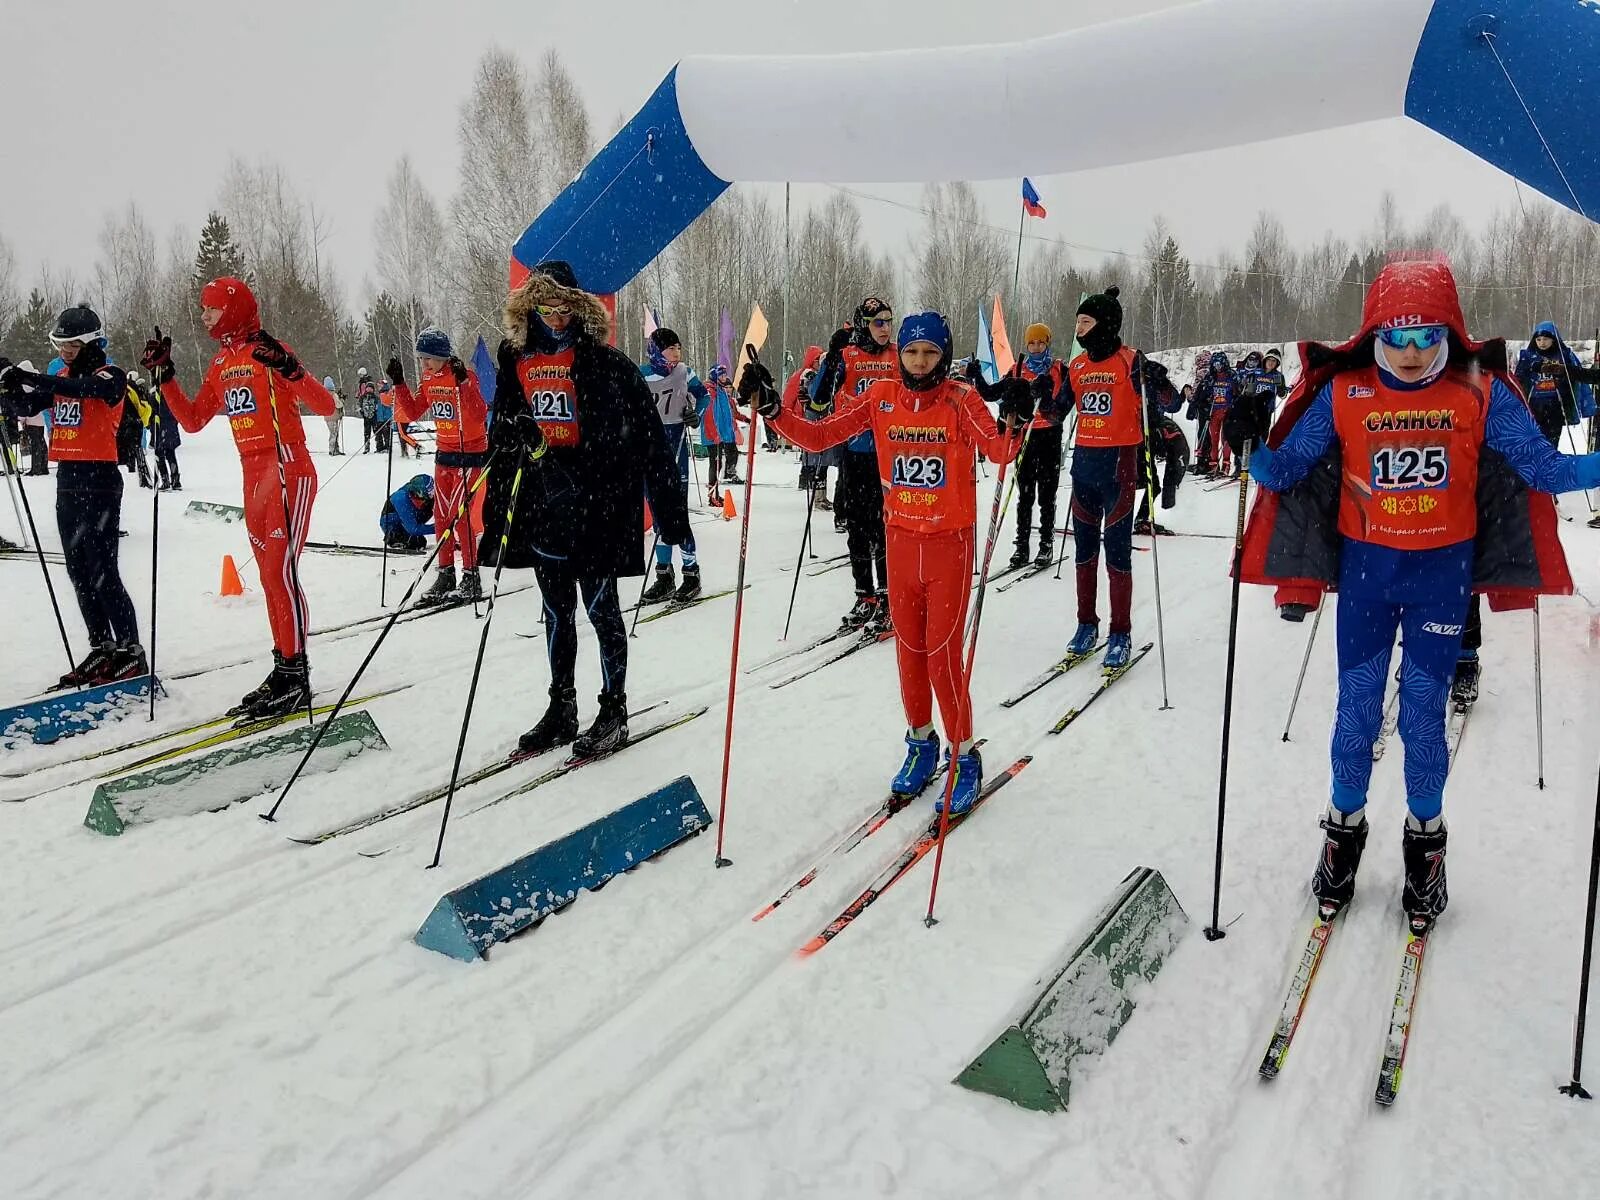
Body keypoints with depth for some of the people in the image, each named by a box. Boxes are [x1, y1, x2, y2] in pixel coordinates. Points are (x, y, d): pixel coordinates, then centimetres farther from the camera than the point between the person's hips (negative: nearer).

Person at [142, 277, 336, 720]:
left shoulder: (268, 351, -8)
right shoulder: (222, 363, 15)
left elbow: (324, 406, -16)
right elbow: (193, 420, 20)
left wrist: (287, 367, -29)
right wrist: (163, 374, 13)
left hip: (288, 471, -8)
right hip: (254, 476, 8)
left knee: (280, 571, -12)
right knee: (270, 575, 9)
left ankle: (296, 677, -7)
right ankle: (284, 669, 15)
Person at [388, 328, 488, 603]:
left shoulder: (465, 377, -16)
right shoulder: (429, 381, 6)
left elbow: (479, 416, -28)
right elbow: (412, 413, 10)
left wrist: (462, 383, -37)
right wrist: (399, 383, 2)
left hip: (471, 453, -7)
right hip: (444, 452, 7)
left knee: (460, 514, -10)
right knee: (442, 515, 6)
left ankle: (471, 578, -3)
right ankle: (446, 575, 14)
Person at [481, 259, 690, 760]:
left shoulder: (607, 364, -5)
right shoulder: (516, 364, 9)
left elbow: (649, 441, -8)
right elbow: (502, 444, 14)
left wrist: (669, 510, -11)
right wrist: (494, 517, 13)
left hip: (597, 504, -5)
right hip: (541, 506, 5)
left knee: (601, 609, 1)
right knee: (557, 611, 13)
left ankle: (613, 710, 15)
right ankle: (561, 710, 25)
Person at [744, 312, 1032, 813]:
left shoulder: (960, 399, -10)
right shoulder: (880, 396, -1)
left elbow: (998, 451, -24)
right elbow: (818, 436, -3)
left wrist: (1013, 422, -43)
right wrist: (772, 409, -15)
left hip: (950, 542, -4)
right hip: (901, 540, 4)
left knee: (943, 656, -3)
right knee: (909, 649, 14)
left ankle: (964, 758, 15)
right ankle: (921, 742, 34)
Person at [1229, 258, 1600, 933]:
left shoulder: (1480, 392, -7)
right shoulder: (1343, 393, -7)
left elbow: (1543, 469, -7)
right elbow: (1284, 471, -5)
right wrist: (1254, 446, -25)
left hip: (1442, 571, 0)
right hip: (1365, 567, 0)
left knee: (1424, 710, 6)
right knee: (1357, 706, 9)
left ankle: (1425, 838, 28)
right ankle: (1344, 828, 29)